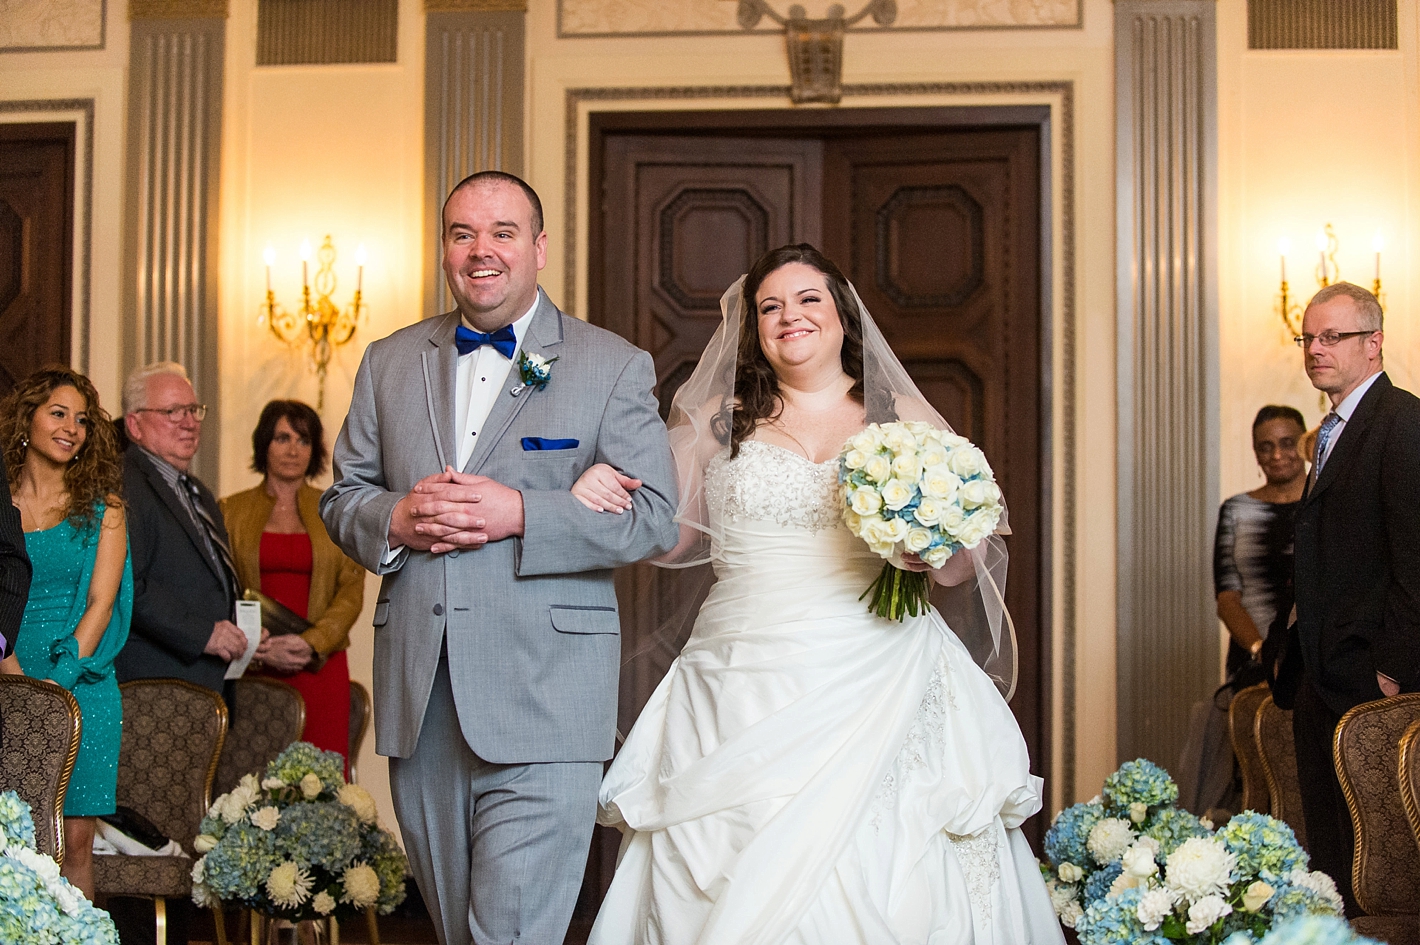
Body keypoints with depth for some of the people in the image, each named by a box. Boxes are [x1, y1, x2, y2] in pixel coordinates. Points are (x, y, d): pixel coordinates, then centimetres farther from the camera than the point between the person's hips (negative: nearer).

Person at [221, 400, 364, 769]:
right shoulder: (232, 511, 10)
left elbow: (351, 592, 4)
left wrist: (311, 643, -11)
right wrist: (259, 648, -10)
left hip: (320, 667, 0)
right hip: (252, 670, 0)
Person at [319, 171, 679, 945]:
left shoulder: (614, 367, 1)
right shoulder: (389, 363, 13)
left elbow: (653, 518, -6)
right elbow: (341, 497, 15)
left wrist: (520, 514, -19)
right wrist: (394, 520, -9)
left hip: (544, 700, -4)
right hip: (418, 700, 5)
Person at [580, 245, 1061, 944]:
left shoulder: (908, 420, 10)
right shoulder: (719, 420, 12)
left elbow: (977, 553, 9)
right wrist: (602, 496, -3)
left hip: (878, 691, 0)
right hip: (746, 695, 1)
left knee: (885, 885, -6)